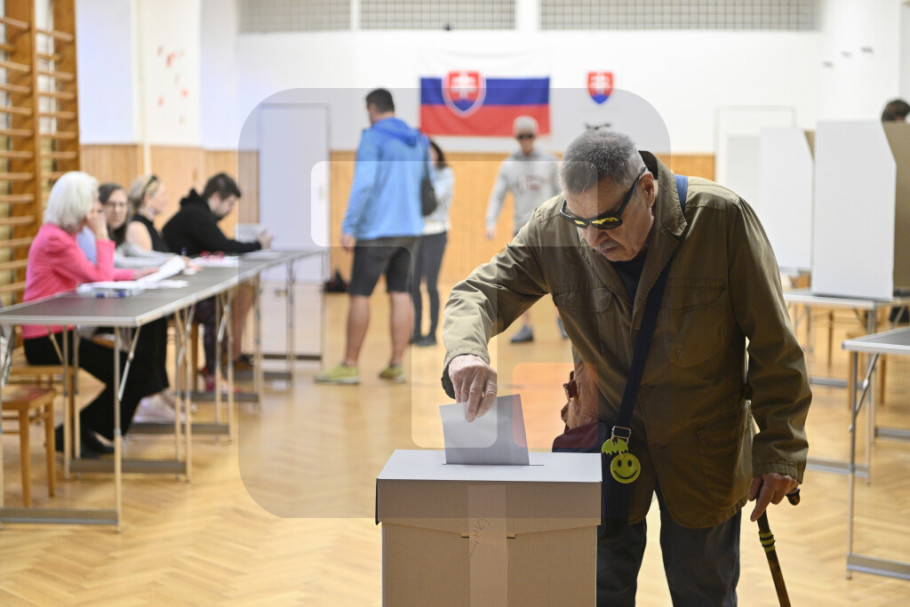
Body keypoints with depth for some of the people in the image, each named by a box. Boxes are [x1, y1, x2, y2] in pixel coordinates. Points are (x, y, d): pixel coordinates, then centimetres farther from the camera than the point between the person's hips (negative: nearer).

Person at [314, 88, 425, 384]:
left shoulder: (373, 137, -9)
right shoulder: (418, 140, 13)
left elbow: (363, 184, -18)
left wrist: (349, 227, -17)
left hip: (377, 229, -7)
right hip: (409, 227, 7)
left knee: (359, 294, -1)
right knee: (400, 293, 7)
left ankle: (349, 366, 1)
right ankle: (396, 365, 7)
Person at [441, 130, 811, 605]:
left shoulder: (721, 218, -19)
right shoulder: (553, 228, -14)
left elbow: (773, 344, -12)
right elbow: (479, 292, -10)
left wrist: (780, 449, -10)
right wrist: (465, 351, -34)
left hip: (704, 451, -1)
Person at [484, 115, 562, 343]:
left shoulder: (550, 162, 5)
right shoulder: (508, 166, 7)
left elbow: (561, 193, 7)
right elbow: (497, 196, 5)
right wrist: (491, 222, -10)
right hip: (522, 228, 2)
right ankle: (527, 327, 8)